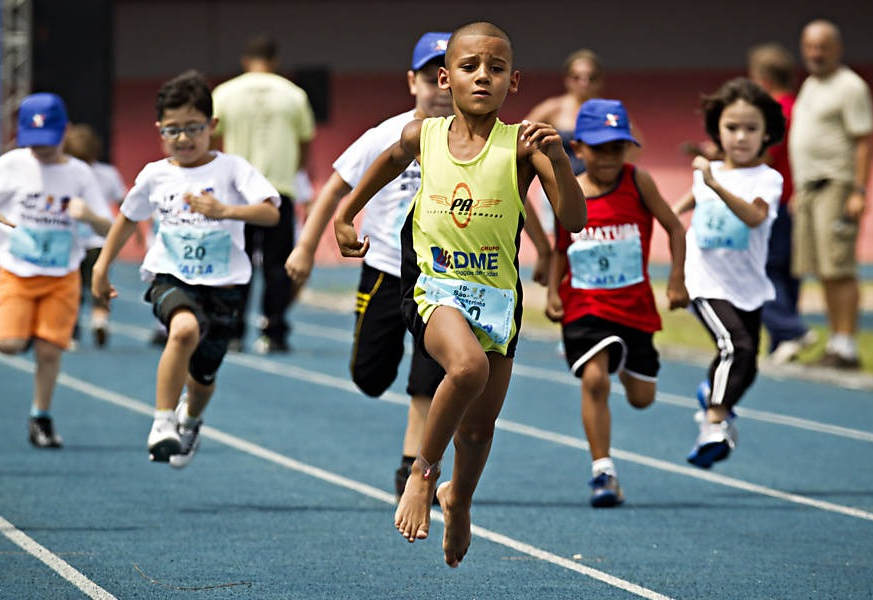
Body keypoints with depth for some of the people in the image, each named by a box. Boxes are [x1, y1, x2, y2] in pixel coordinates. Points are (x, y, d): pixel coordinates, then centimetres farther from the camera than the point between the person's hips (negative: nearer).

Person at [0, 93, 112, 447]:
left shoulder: (79, 174, -1)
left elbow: (108, 229, 1)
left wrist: (89, 216, -22)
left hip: (62, 276, 1)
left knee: (49, 351, -3)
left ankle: (41, 418, 14)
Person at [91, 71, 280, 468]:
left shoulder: (232, 169, -6)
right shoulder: (155, 175, 2)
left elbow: (271, 213, -18)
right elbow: (128, 217, 20)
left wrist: (225, 210, -34)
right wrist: (102, 266, 23)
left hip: (221, 286, 0)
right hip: (171, 279, 0)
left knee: (202, 376, 15)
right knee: (185, 329, -35)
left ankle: (191, 419, 53)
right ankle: (163, 424, -26)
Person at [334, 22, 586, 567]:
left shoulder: (522, 144, -10)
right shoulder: (422, 135, -2)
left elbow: (574, 219, -18)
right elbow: (391, 160, 23)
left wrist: (558, 160, -32)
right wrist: (346, 214, 30)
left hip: (498, 295, 1)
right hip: (435, 288, -1)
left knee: (480, 428, 12)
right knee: (468, 365, -32)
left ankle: (459, 499, 46)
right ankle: (423, 471, -9)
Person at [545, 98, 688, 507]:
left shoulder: (638, 182, -8)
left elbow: (674, 227, 0)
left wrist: (677, 280, -7)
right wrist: (553, 292, -1)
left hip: (634, 305, 1)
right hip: (583, 306, -1)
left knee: (641, 397, 12)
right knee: (594, 380, -21)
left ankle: (625, 365, 50)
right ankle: (602, 471, -13)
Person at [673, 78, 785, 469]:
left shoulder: (767, 179, -11)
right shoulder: (707, 171, 0)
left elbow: (755, 216, -34)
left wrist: (717, 186, -43)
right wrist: (677, 208, 15)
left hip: (747, 286, 1)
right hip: (705, 282, -1)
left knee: (745, 366, 13)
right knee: (735, 346, -25)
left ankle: (713, 395, 45)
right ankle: (714, 425, -24)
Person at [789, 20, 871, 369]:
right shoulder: (810, 85, 20)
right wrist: (798, 191, 22)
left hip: (836, 186, -9)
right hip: (808, 188, 9)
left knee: (839, 270, -13)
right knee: (824, 273, 7)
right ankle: (835, 342, 10)